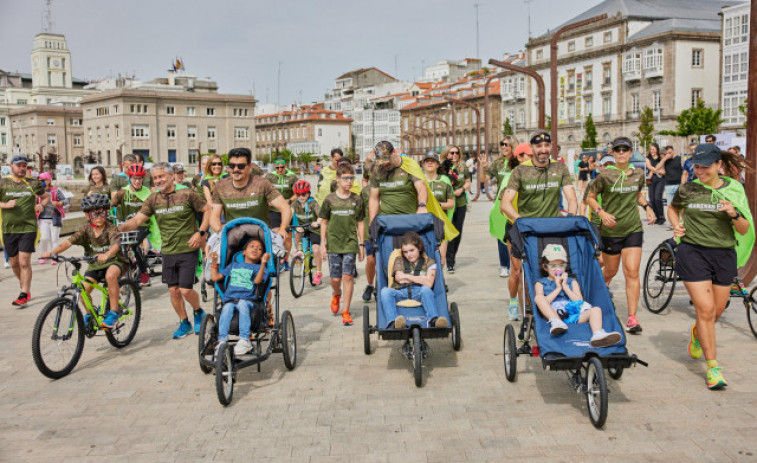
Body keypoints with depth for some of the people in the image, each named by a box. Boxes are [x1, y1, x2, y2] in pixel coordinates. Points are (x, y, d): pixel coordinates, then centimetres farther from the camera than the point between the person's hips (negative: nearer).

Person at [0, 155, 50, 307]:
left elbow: (46, 197, 18)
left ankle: (24, 295, -4)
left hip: (28, 228, -2)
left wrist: (41, 205, -3)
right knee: (14, 263, 11)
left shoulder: (33, 183, 5)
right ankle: (24, 287, 34)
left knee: (24, 262, -10)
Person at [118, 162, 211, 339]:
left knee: (185, 290, -9)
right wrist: (119, 228, -21)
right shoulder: (153, 199, 4)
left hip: (187, 250, -4)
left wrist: (200, 232, -11)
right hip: (168, 252, 4)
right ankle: (184, 323, 25)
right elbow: (137, 220, -3)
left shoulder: (187, 194, -7)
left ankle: (198, 312, 22)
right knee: (173, 290, 7)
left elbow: (207, 210, -1)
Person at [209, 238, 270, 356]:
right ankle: (222, 341, -36)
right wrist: (214, 263, 24)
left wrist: (263, 263, -15)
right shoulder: (234, 265, 30)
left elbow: (258, 280, -5)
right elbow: (215, 277, 30)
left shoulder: (257, 268, 19)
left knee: (242, 304, -36)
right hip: (230, 300, 2)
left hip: (248, 300, -2)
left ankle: (244, 341, -41)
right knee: (227, 309, -31)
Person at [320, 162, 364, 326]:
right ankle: (336, 295, 38)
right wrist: (323, 245, 3)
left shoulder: (357, 200, 4)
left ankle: (345, 311, 1)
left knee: (348, 276, -7)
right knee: (335, 278, 3)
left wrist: (361, 244, 5)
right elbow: (324, 223, 6)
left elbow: (360, 223, 9)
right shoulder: (329, 199, 1)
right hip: (333, 244, 0)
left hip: (351, 243, 0)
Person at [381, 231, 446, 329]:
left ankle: (434, 320, -57)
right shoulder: (399, 261, 26)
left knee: (426, 289, -36)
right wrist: (420, 279, 8)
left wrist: (408, 277, 6)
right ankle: (393, 322, -55)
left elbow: (429, 283, 2)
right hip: (401, 293, 1)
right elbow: (399, 279, 8)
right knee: (385, 291, -31)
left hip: (419, 293, -1)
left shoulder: (429, 262, 19)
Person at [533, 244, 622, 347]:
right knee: (538, 297, -29)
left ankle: (597, 335, -54)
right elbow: (543, 304, 1)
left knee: (595, 310, -24)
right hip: (552, 315, -3)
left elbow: (580, 301, 12)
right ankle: (556, 323, -51)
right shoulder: (540, 283, 21)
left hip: (572, 316, 3)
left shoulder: (572, 282, 29)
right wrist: (558, 288, 3)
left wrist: (565, 286, 7)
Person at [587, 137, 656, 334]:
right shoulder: (605, 175, -8)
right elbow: (590, 197, 0)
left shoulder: (638, 174, 4)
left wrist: (647, 207, 5)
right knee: (610, 271, 11)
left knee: (632, 272, -9)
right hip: (610, 230, -2)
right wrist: (602, 212, -17)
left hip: (633, 229, 2)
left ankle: (632, 318, -5)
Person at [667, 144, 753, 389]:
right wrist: (676, 225, 1)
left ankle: (697, 332, 48)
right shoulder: (687, 190, 0)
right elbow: (672, 209, 21)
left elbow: (744, 231, 1)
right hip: (693, 252, -2)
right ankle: (712, 366, 2)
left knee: (718, 310, 14)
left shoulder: (734, 190, 1)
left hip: (724, 255, 2)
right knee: (706, 310, -8)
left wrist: (734, 215, -19)